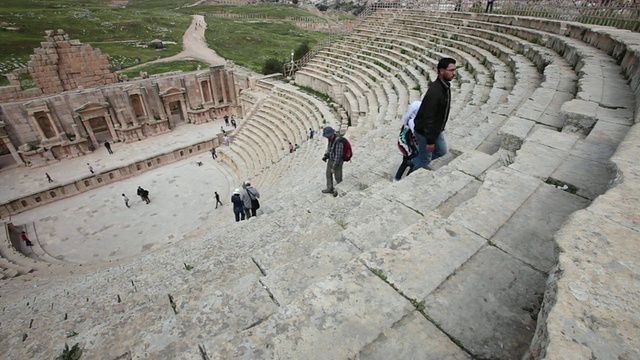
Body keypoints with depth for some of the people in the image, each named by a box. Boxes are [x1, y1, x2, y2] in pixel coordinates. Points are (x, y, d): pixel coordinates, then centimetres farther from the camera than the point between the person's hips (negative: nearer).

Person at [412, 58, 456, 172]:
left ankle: (415, 161, 36)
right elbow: (428, 118, -29)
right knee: (425, 160, 6)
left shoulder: (445, 86, 1)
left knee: (441, 150, 22)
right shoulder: (434, 92, -30)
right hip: (424, 131, -9)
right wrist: (430, 141, -25)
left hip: (436, 129, 9)